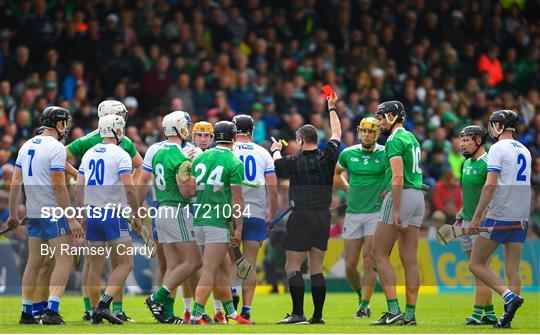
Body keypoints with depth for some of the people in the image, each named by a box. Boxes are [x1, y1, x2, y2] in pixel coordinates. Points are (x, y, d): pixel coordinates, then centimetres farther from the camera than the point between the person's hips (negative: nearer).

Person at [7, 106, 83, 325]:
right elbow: (58, 186, -18)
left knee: (34, 262, 14)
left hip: (33, 214, 8)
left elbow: (15, 182, 13)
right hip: (53, 213, -8)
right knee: (64, 260, -6)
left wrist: (13, 213, 21)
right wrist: (71, 219, -17)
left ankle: (26, 313, 14)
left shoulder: (27, 146, 11)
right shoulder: (56, 148, -13)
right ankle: (52, 311, -16)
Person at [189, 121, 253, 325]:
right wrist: (238, 228, -3)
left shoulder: (199, 158, 11)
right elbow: (237, 199, -7)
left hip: (199, 219, 7)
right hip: (219, 221, -7)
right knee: (210, 270, -8)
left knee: (223, 268, 16)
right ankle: (196, 315, -15)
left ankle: (231, 313, 21)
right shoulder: (234, 164, -6)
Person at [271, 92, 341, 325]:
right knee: (316, 268, 8)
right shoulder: (326, 159, 3)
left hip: (301, 217, -5)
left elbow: (275, 163, 17)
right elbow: (336, 134, 19)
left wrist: (276, 150, 39)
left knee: (292, 267, -4)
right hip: (323, 218, 5)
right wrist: (332, 108, 30)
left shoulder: (294, 163, -6)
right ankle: (318, 315, 5)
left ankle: (298, 314, -14)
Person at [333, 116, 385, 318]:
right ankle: (361, 295, 27)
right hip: (353, 213, 3)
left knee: (369, 260, -10)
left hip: (376, 212, -3)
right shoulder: (348, 154, 5)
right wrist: (349, 189, 11)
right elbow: (336, 174, 24)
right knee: (350, 264, 3)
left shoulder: (385, 154, -4)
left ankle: (365, 305, -5)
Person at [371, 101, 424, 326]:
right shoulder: (411, 138, 19)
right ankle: (410, 314, 4)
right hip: (418, 196, 9)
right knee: (409, 259, 6)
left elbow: (398, 176, -19)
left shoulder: (395, 140, -10)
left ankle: (393, 310, -12)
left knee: (380, 254, -5)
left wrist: (395, 210, -21)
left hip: (402, 196, -9)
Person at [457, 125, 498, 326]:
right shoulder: (467, 163, 14)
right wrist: (461, 214, 20)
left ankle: (478, 314, -7)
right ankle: (490, 313, 15)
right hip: (467, 223, 9)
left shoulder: (487, 164, -14)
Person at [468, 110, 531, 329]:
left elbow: (490, 185, -16)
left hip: (499, 217, -7)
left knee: (475, 264, -1)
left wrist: (476, 217, -15)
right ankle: (508, 316, -3)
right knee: (512, 269, 5)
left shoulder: (498, 148, -7)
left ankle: (509, 295, -18)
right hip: (521, 217, 7)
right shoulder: (524, 151, 16)